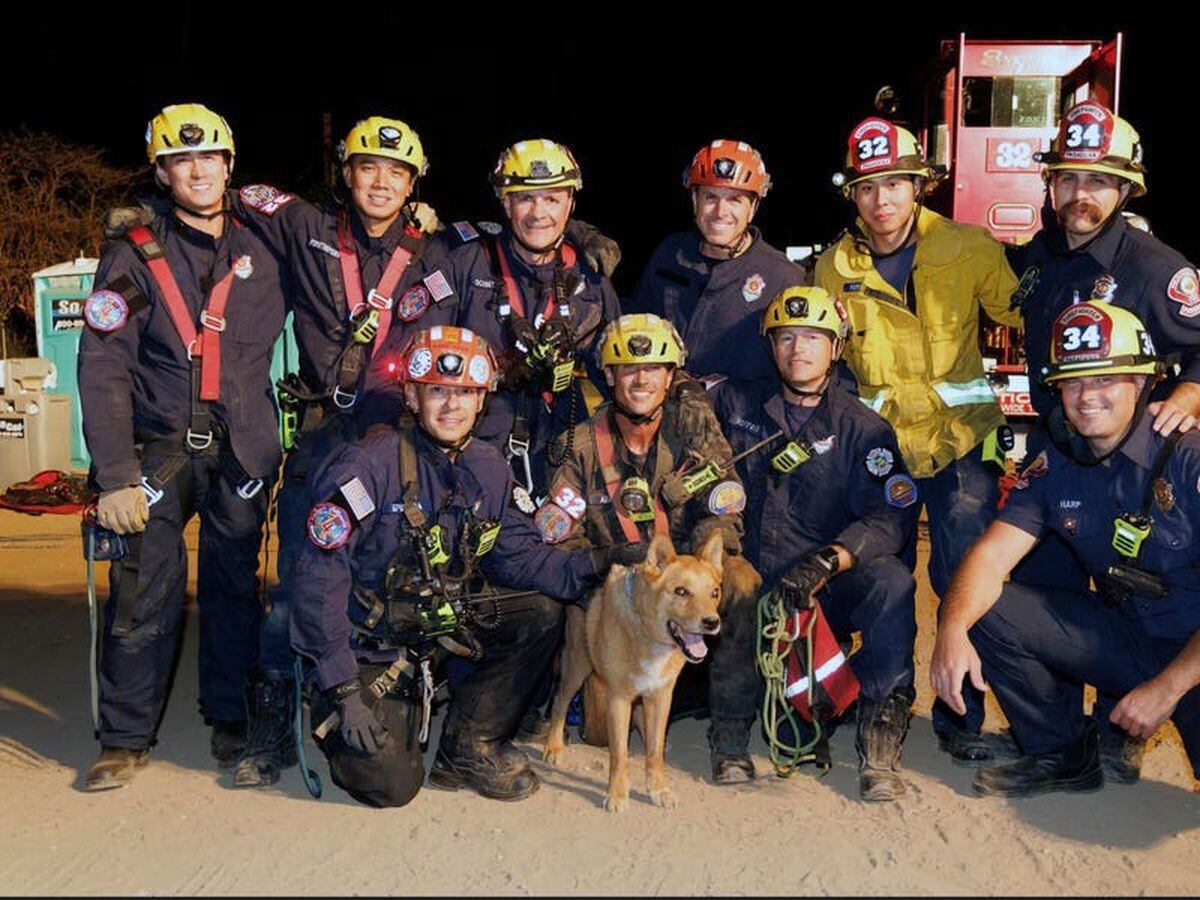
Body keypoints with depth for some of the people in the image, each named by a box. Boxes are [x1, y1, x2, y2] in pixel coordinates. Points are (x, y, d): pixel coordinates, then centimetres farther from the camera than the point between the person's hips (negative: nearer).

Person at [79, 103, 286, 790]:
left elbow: (270, 353, 17)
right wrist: (116, 475, -12)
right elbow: (103, 369, -4)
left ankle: (233, 719, 20)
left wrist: (277, 446, 6)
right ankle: (127, 737, 7)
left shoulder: (260, 254, 10)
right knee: (146, 585, -8)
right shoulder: (134, 257, 2)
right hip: (159, 444, -2)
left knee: (235, 584, 4)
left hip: (241, 449, 2)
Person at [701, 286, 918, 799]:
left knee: (890, 582, -30)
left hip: (829, 587, -1)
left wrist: (829, 561, -25)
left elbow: (892, 517, -6)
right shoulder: (735, 403, 10)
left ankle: (879, 743, -19)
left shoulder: (863, 428, 6)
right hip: (754, 581, 1)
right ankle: (731, 737, -12)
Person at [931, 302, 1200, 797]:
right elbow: (992, 556, -7)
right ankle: (1063, 756, 8)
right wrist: (952, 629, -29)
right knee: (981, 611, -11)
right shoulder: (1057, 466, -1)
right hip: (1120, 633, 5)